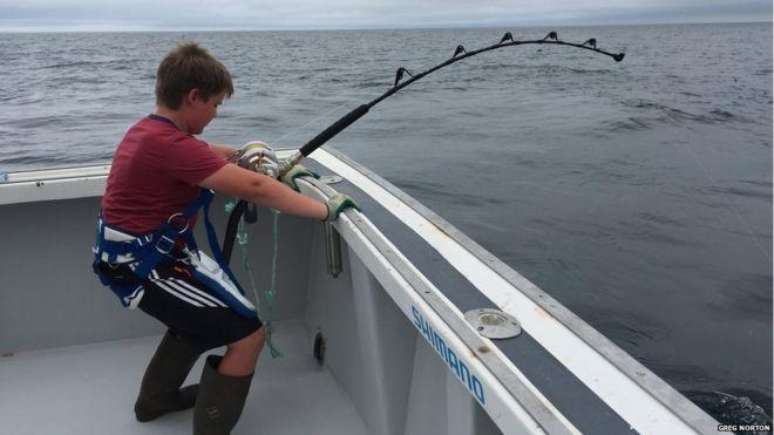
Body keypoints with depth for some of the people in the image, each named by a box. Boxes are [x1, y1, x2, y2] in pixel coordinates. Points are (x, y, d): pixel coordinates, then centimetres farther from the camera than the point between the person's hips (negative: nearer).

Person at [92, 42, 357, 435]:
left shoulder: (150, 129, 7)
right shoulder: (170, 144, -24)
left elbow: (208, 154, 19)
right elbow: (254, 188, -27)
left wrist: (279, 171, 7)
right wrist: (325, 210, -20)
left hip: (137, 255, 10)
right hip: (145, 265, -10)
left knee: (204, 310, 32)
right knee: (248, 333, -8)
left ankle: (156, 398, 45)